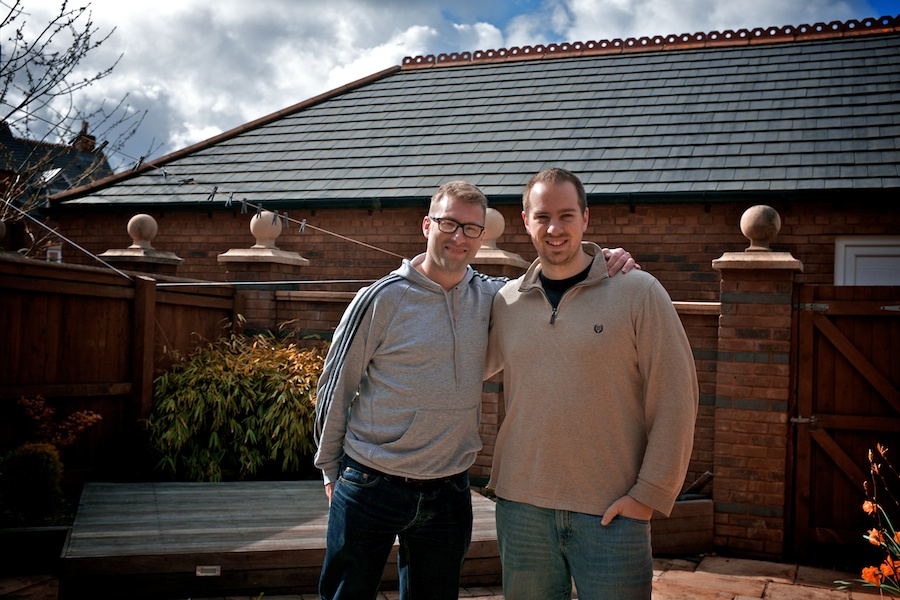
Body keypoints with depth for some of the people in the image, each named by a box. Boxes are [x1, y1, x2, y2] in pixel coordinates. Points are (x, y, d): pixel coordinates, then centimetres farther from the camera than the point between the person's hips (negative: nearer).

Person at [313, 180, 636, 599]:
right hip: (370, 487, -3)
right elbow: (335, 387, -2)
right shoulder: (382, 299, -10)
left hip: (448, 493, 4)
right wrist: (330, 470, 4)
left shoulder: (489, 297, 1)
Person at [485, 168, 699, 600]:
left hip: (610, 511, -3)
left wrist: (649, 494, -9)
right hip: (521, 504, 3)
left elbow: (674, 401, -5)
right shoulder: (506, 301, 6)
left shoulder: (638, 292, -5)